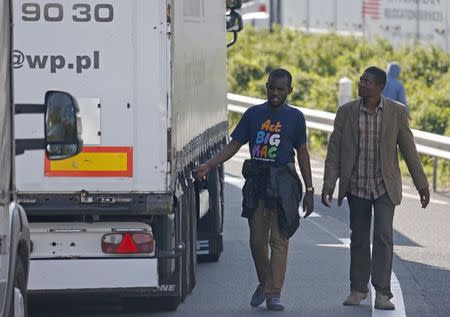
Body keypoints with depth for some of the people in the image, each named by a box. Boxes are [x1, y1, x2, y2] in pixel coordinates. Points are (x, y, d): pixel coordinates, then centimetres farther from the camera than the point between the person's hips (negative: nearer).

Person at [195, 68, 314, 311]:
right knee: (257, 240, 5)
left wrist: (309, 190, 6)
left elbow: (302, 154, 10)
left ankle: (274, 293, -6)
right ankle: (264, 284, 25)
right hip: (256, 182, 2)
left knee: (279, 239, -6)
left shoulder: (295, 117, 6)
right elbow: (234, 145, 8)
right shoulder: (254, 114, 8)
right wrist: (208, 165, -6)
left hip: (283, 184, -2)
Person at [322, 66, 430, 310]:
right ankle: (358, 289, 20)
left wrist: (421, 184, 1)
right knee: (359, 238, 8)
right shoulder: (346, 112, 0)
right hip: (356, 186, 2)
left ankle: (382, 293, -8)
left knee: (383, 236, -10)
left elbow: (408, 150, 1)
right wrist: (328, 185, -5)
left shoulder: (396, 112, -3)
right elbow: (334, 151, 1)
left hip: (384, 186, -2)